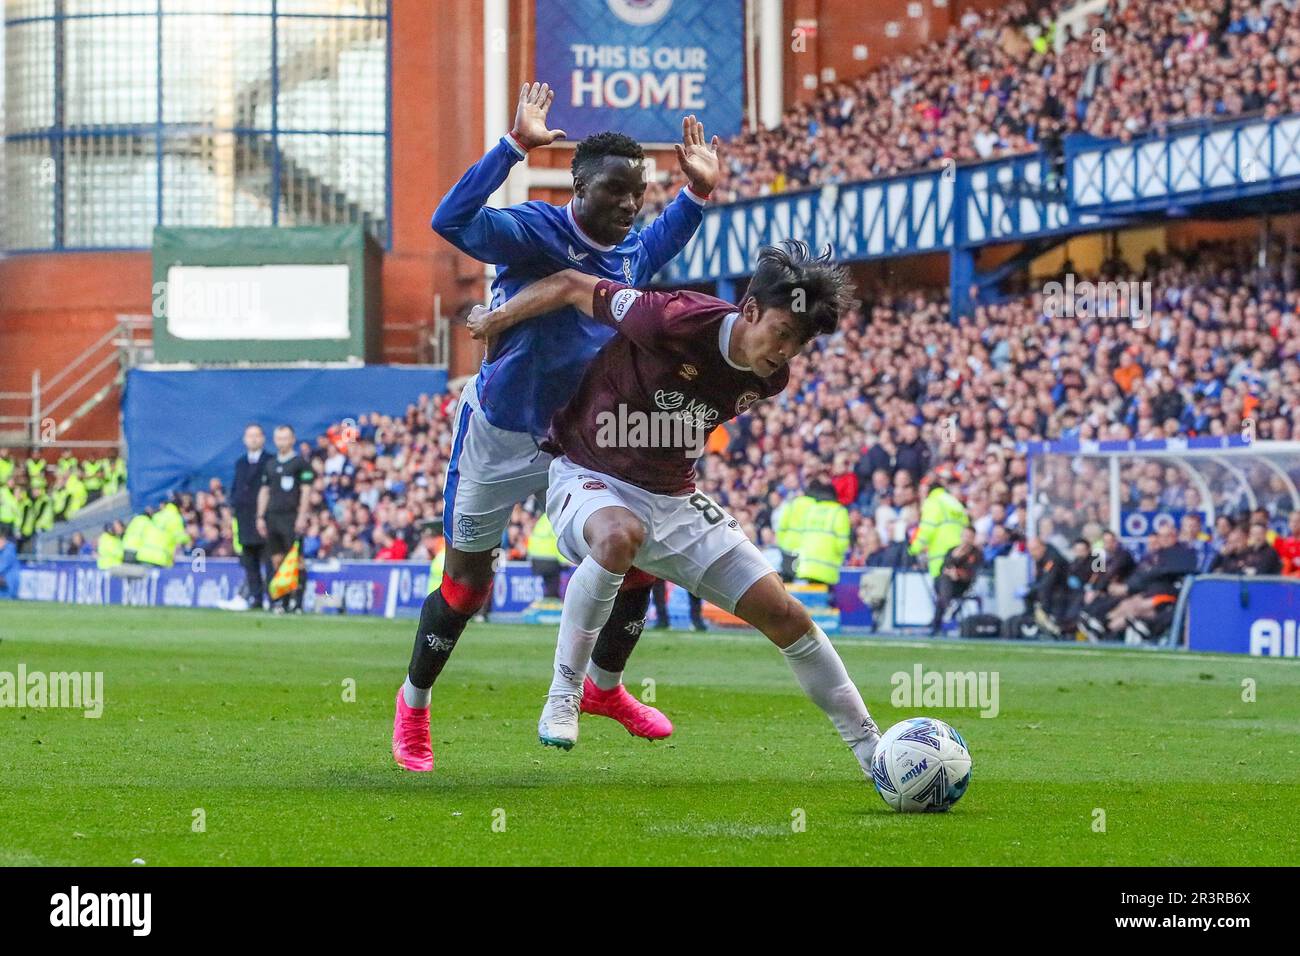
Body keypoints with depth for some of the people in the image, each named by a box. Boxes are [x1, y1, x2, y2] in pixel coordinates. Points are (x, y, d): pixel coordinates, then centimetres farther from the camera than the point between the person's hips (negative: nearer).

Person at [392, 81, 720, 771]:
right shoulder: (537, 231, -22)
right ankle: (413, 704, 23)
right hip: (500, 436, -6)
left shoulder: (629, 253, 0)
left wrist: (697, 193, 11)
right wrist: (514, 145, -45)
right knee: (467, 581, 2)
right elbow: (453, 221, -41)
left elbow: (657, 247, 26)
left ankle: (605, 686, 26)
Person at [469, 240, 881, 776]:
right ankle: (563, 696, -28)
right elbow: (571, 286, -14)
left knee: (783, 614, -1)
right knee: (620, 536, -43)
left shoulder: (770, 379, -6)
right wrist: (496, 320, -1)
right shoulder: (673, 322, -27)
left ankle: (871, 749, 11)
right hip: (588, 480, -6)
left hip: (674, 501, 6)